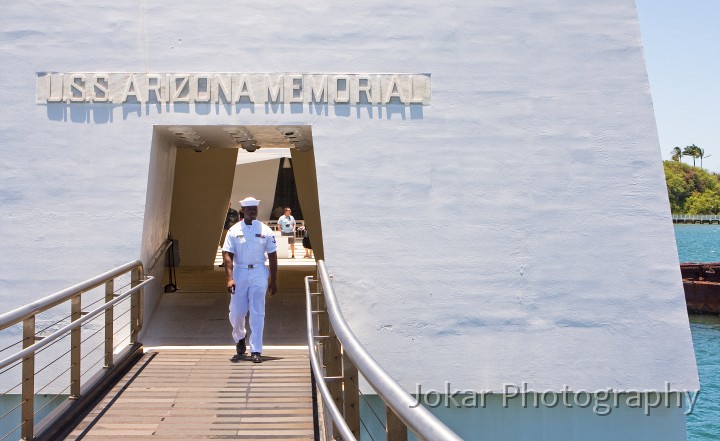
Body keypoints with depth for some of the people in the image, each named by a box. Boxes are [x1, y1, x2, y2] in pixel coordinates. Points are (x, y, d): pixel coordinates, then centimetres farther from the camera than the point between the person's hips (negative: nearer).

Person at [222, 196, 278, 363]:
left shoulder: (265, 230, 2)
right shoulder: (234, 230, 1)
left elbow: (272, 256, 6)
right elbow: (227, 255, -4)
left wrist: (274, 281, 4)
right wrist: (230, 278, -16)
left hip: (258, 274, 0)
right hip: (239, 272, 0)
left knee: (257, 313, -5)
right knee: (236, 312, 4)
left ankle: (256, 350, -1)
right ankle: (239, 338, 35)